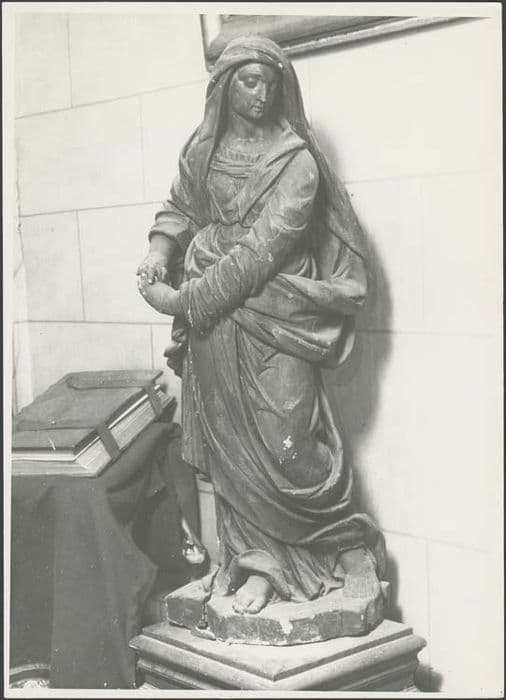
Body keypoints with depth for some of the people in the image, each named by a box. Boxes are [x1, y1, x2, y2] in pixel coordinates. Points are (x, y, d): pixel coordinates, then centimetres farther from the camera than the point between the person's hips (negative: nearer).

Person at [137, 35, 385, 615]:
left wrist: (182, 299, -17)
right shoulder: (202, 148, 8)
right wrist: (158, 253, -3)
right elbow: (177, 210, 20)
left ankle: (351, 545, 15)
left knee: (285, 444, -6)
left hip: (273, 314, -4)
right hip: (210, 319, 5)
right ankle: (259, 561, 18)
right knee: (231, 443, 6)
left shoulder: (295, 160, -9)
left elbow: (260, 251, -16)